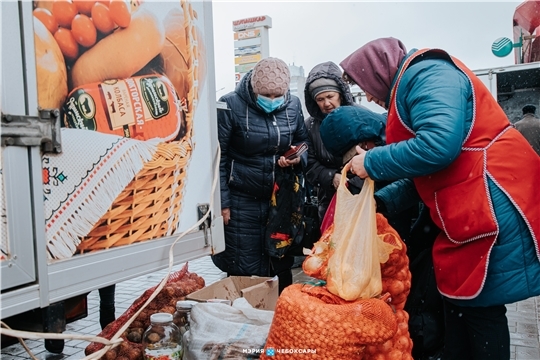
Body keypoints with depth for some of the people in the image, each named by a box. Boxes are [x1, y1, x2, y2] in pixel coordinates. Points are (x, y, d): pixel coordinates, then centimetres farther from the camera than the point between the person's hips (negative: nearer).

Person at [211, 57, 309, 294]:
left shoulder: (293, 105, 1)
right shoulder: (231, 105, -11)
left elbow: (303, 141, 15)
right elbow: (218, 157, -9)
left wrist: (298, 158, -9)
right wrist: (222, 203, -9)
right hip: (242, 202, -3)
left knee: (282, 267, 11)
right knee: (245, 272, 4)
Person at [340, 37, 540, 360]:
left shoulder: (425, 74, -13)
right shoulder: (411, 86, 17)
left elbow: (437, 145, -30)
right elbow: (424, 173, 20)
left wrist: (372, 163, -17)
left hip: (493, 206, -10)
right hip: (466, 214, 10)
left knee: (482, 306, 3)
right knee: (460, 302, 17)